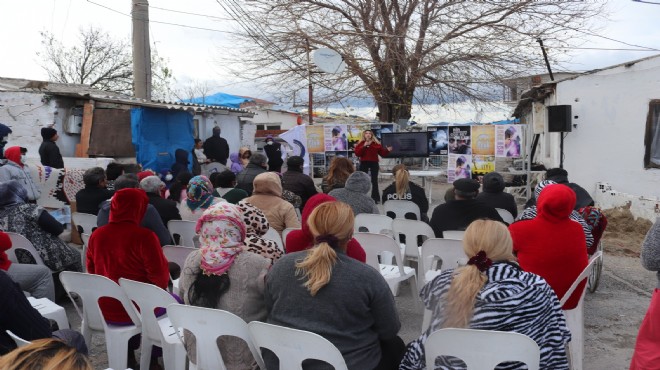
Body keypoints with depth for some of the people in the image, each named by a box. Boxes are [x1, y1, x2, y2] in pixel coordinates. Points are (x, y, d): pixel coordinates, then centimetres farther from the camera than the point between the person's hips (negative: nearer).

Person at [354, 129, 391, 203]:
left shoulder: (377, 143, 4)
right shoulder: (360, 143, 4)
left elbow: (382, 153, 3)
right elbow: (357, 153, -10)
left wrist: (387, 150, -16)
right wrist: (364, 146, -19)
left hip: (374, 163, 0)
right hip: (364, 164, 0)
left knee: (374, 181, 1)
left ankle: (375, 198, 6)